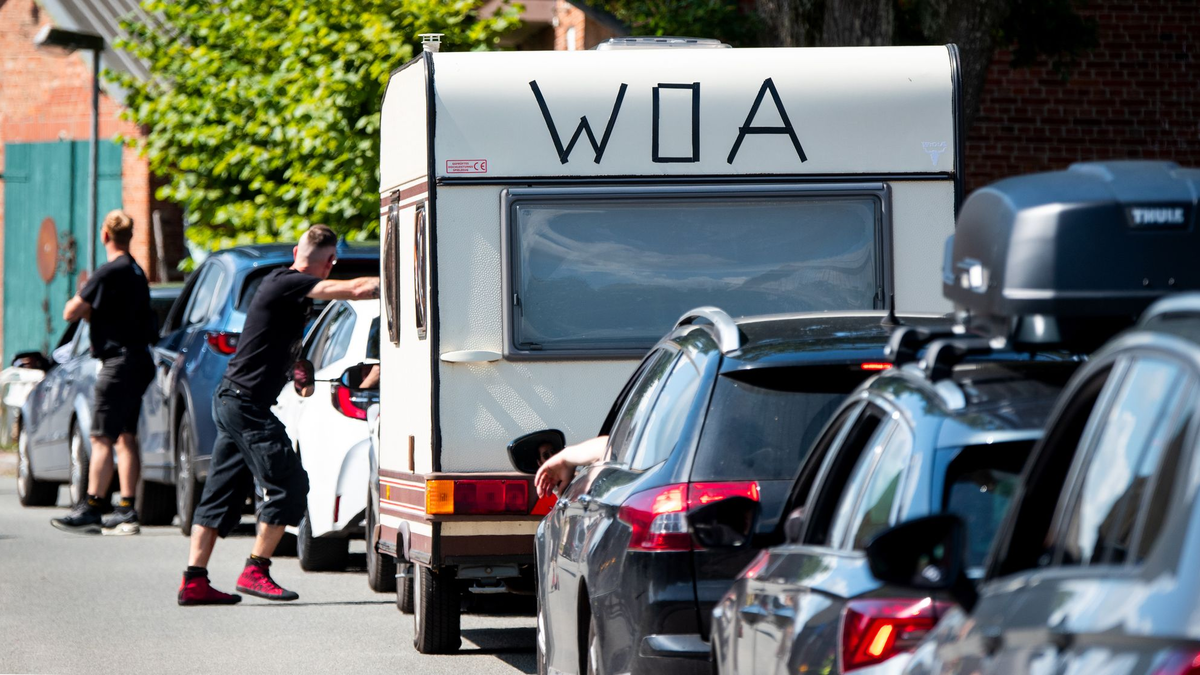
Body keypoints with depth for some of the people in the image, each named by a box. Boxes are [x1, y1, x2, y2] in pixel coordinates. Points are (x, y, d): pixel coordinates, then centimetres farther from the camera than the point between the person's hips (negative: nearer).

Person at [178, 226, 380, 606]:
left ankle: (194, 581, 8)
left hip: (230, 402, 10)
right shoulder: (288, 285, -15)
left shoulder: (283, 283, 13)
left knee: (222, 493, 9)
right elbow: (357, 290, -23)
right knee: (289, 485, -5)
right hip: (248, 405, -10)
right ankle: (255, 572, -2)